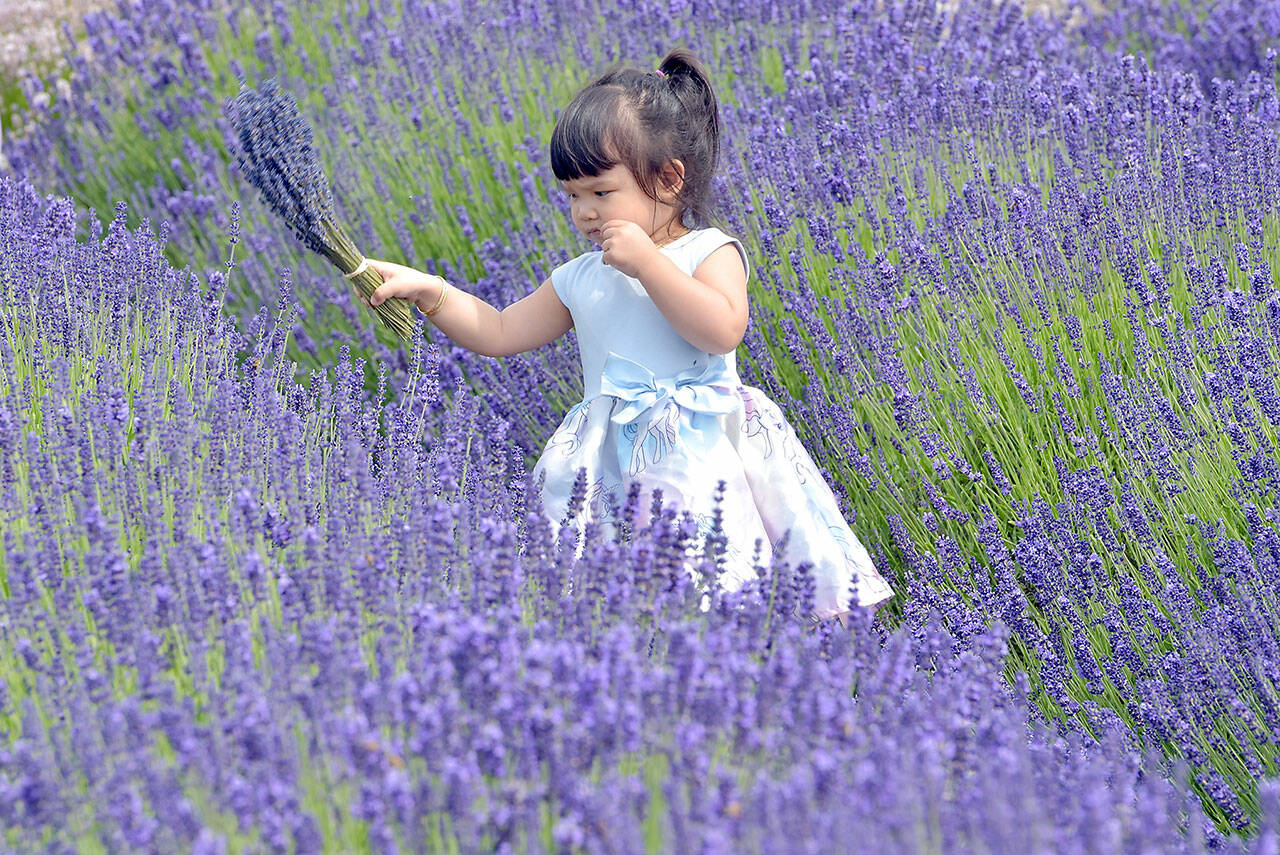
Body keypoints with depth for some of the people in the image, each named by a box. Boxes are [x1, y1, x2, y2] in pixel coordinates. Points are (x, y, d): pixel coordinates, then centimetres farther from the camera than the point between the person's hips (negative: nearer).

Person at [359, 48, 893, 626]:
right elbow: (500, 333, 23)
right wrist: (428, 291, 12)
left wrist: (648, 262, -15)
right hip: (609, 454, 5)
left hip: (696, 444, -5)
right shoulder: (579, 279, 18)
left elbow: (722, 330, -17)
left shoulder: (708, 252, 2)